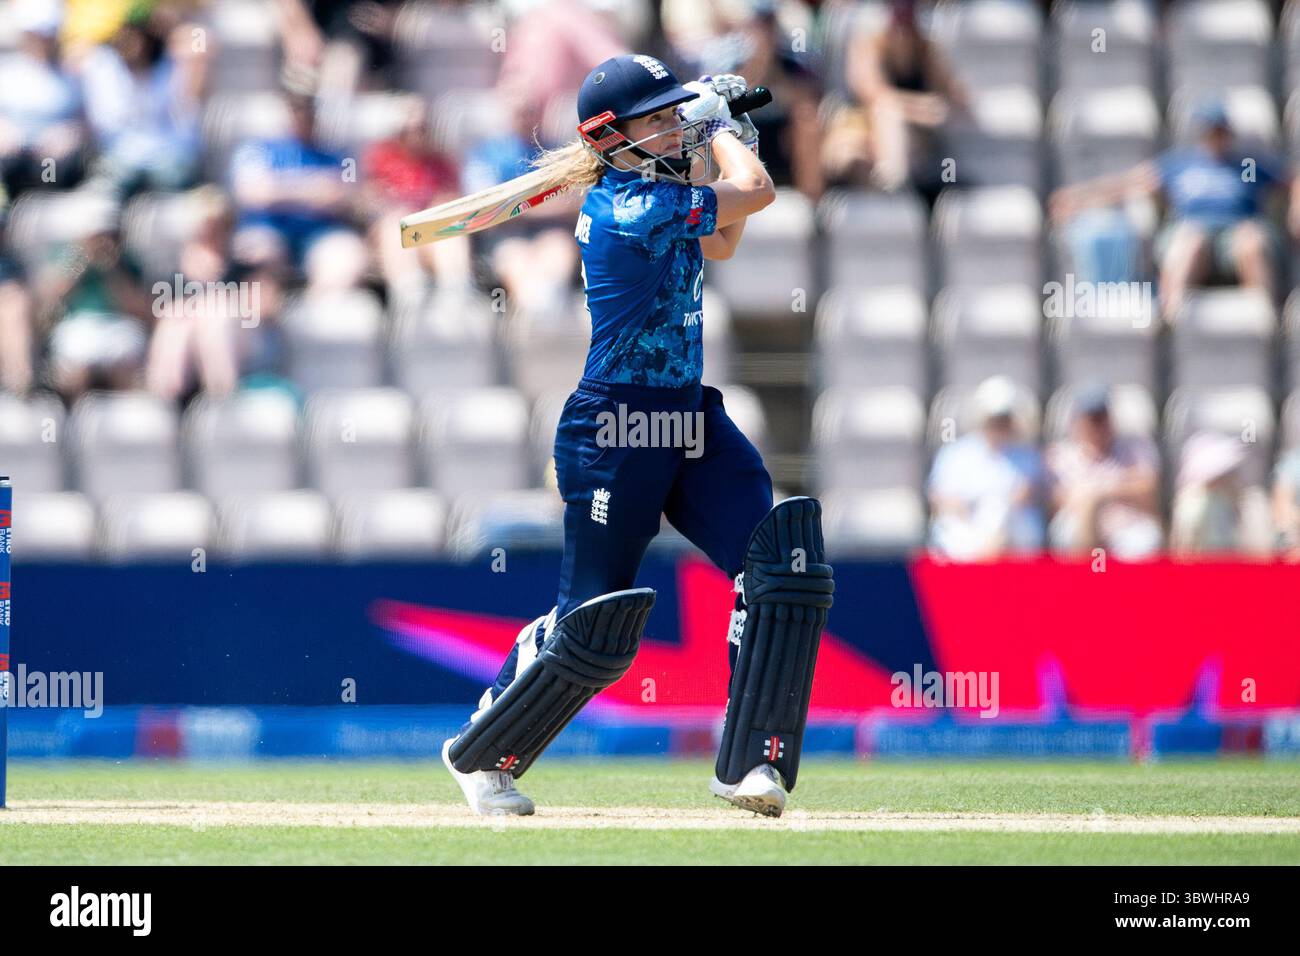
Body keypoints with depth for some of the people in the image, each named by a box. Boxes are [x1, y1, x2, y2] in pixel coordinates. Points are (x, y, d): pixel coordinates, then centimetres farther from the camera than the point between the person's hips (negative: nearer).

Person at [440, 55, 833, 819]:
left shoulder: (651, 198, 9)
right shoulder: (633, 209, -20)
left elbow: (719, 243, 26)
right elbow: (757, 192, -16)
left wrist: (725, 137, 15)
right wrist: (721, 128, 3)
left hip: (689, 422, 9)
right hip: (616, 434, -9)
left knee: (784, 567, -10)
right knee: (592, 625, -1)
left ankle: (752, 764, -8)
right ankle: (480, 756, 22)